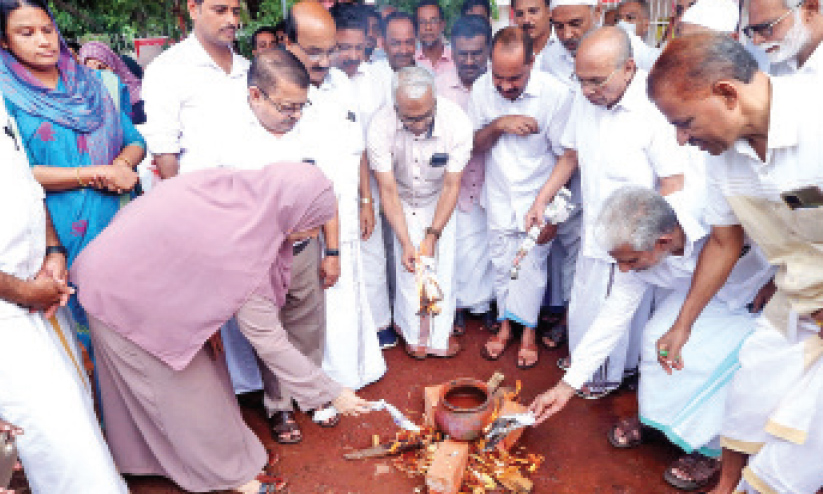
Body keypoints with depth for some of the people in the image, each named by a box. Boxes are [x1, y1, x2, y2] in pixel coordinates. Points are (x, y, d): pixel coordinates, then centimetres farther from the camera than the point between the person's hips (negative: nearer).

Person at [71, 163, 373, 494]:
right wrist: (332, 393, -15)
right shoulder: (244, 255, -33)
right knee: (181, 384, 6)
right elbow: (270, 342, -24)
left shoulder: (229, 185, -14)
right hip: (125, 300, -8)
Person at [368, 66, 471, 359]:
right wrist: (406, 243, -31)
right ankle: (414, 334, 18)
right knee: (407, 269, -6)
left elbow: (451, 186, -20)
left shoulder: (457, 122, -29)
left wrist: (432, 235, -25)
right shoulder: (381, 126, -30)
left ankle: (440, 336, 18)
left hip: (439, 201, 1)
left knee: (442, 266, -3)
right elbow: (388, 191, -25)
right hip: (402, 202, 0)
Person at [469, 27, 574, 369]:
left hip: (538, 199, -3)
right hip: (499, 198, 3)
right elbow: (474, 145, -1)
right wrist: (498, 125, -20)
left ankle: (528, 331, 22)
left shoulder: (555, 93, -18)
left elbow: (567, 156, -12)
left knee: (532, 262, 2)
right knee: (502, 263, 12)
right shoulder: (482, 89, -8)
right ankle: (506, 325, 31)